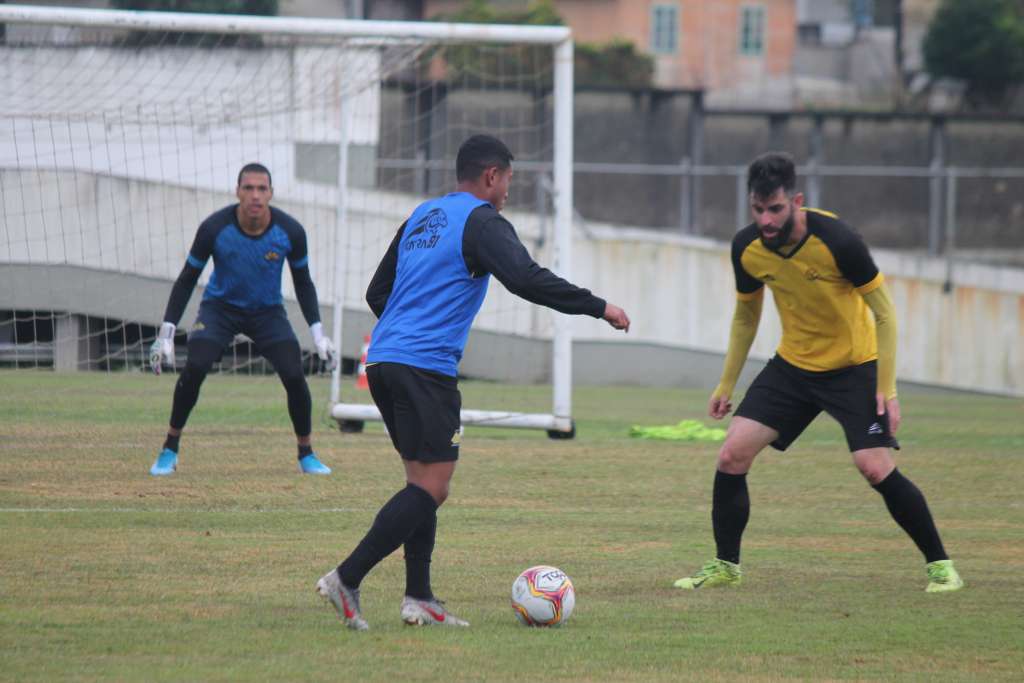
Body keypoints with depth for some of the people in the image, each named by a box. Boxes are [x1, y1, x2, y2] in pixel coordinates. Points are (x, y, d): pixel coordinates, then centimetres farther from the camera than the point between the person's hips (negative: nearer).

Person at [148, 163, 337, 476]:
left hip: (268, 312, 1)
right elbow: (187, 280, -10)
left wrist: (318, 333, -5)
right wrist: (166, 333, -14)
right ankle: (169, 450, -7)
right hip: (220, 307, -1)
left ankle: (307, 454, 5)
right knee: (194, 368, -23)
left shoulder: (290, 231, -17)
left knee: (294, 375, -16)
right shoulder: (215, 228, -22)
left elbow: (303, 283, 1)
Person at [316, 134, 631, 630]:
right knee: (431, 487, -8)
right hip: (425, 366, -9)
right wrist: (599, 308, -10)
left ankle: (418, 598, 5)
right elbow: (528, 280, -17)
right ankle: (346, 579, -15)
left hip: (383, 361, 9)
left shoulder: (422, 217, 21)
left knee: (425, 482, 12)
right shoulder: (481, 222, -4)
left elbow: (377, 292, 26)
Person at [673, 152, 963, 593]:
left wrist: (887, 388, -20)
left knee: (876, 468, -18)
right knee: (731, 456, -7)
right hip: (793, 365, 5)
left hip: (854, 366, -5)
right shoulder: (747, 247, -10)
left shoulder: (836, 241, -25)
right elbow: (746, 316, 9)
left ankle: (939, 564, 0)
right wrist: (726, 384, 11)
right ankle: (725, 568, 9)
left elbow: (884, 312, -16)